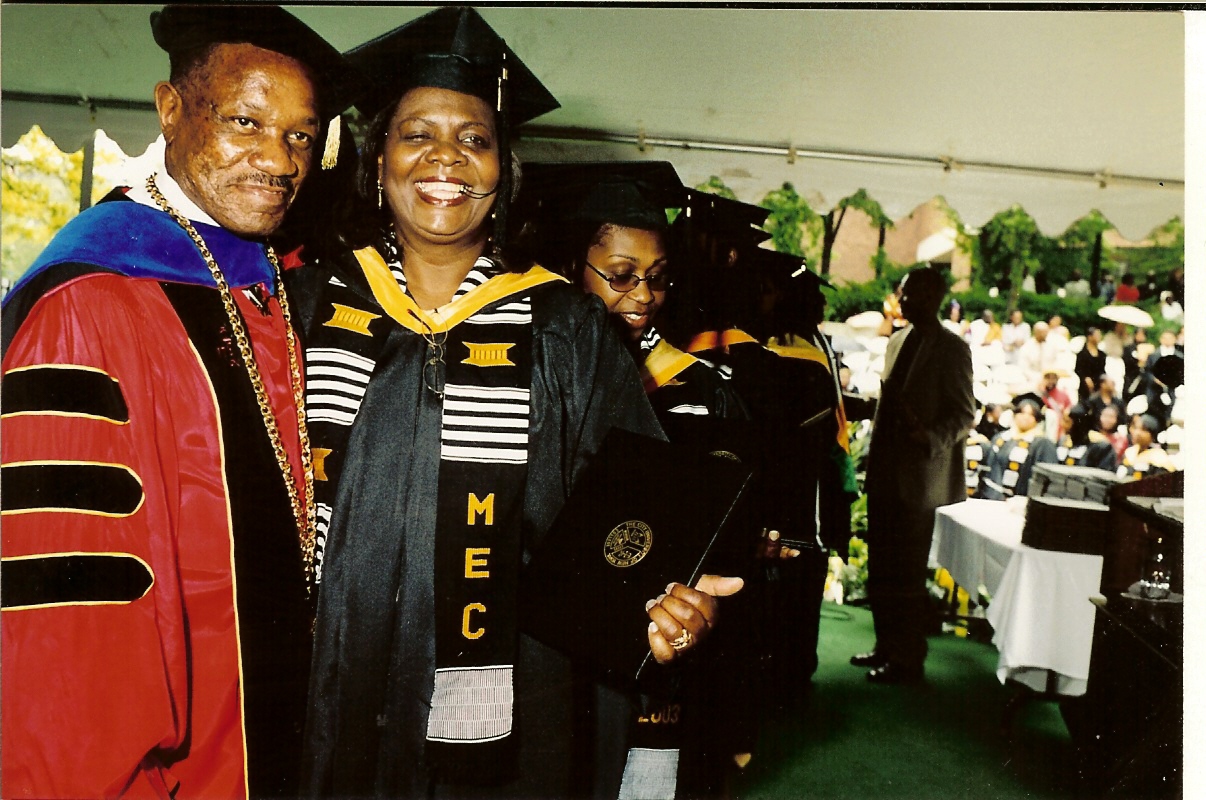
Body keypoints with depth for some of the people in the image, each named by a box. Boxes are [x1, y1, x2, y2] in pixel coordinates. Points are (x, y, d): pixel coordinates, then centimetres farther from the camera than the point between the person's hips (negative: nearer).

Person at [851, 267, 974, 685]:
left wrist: (930, 439, -30)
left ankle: (908, 661, 12)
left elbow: (964, 414, -12)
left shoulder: (951, 348, -9)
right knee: (880, 570, 13)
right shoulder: (897, 341, 14)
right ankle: (887, 647, 27)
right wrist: (874, 455, 16)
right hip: (884, 472, 7)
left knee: (907, 575, 0)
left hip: (917, 475, -7)